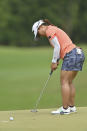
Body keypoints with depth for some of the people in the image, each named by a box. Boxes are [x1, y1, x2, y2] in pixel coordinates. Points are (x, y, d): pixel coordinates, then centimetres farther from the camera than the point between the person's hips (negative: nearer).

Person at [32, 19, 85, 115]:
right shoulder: (55, 29, 25)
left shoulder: (49, 31, -4)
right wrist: (57, 61, 12)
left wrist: (54, 62, -3)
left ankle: (65, 109, -8)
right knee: (69, 82, 14)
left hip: (71, 56, -10)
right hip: (78, 53, 10)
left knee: (64, 82, -7)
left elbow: (57, 47, -11)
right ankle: (72, 106, 15)